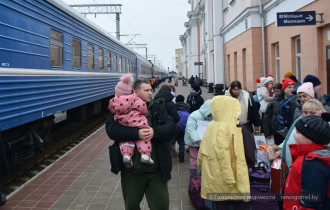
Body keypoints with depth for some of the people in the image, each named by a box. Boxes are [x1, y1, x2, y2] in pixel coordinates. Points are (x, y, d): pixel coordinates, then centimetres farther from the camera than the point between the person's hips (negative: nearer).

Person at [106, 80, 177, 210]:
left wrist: (155, 132, -21)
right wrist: (136, 134, -25)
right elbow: (111, 129, -15)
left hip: (156, 170, 1)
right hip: (132, 171, -1)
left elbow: (171, 128, -3)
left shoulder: (158, 108, 6)